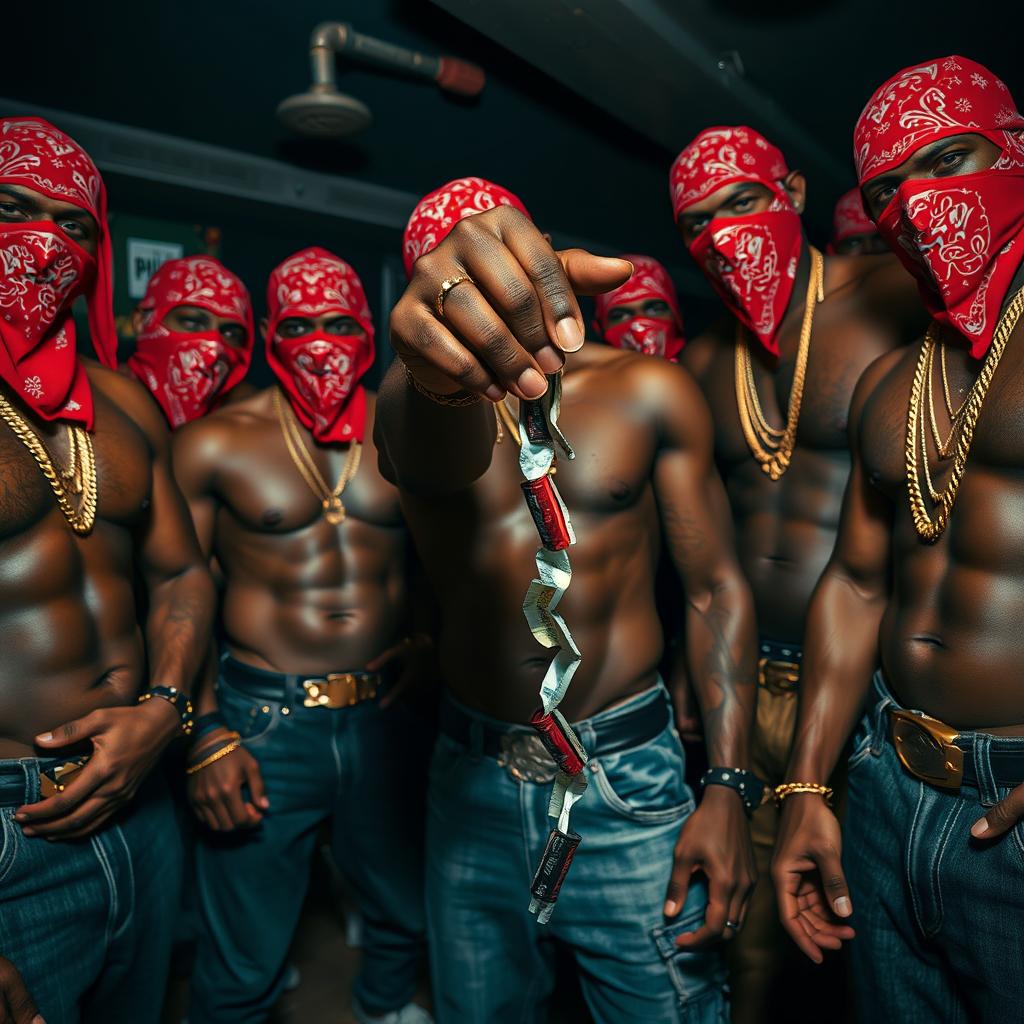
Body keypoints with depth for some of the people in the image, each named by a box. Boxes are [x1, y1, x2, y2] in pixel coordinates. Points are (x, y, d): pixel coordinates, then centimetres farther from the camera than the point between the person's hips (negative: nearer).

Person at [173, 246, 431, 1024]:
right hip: (265, 721, -2)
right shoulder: (214, 443, -3)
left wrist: (429, 651, -6)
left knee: (410, 911, 23)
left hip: (389, 716, 3)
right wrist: (207, 734, -11)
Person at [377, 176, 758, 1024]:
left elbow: (717, 587, -2)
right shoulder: (417, 400, -4)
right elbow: (430, 446, -30)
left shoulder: (649, 391, -2)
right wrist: (441, 367, -54)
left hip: (627, 783, -1)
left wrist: (729, 787, -9)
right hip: (472, 783, 2)